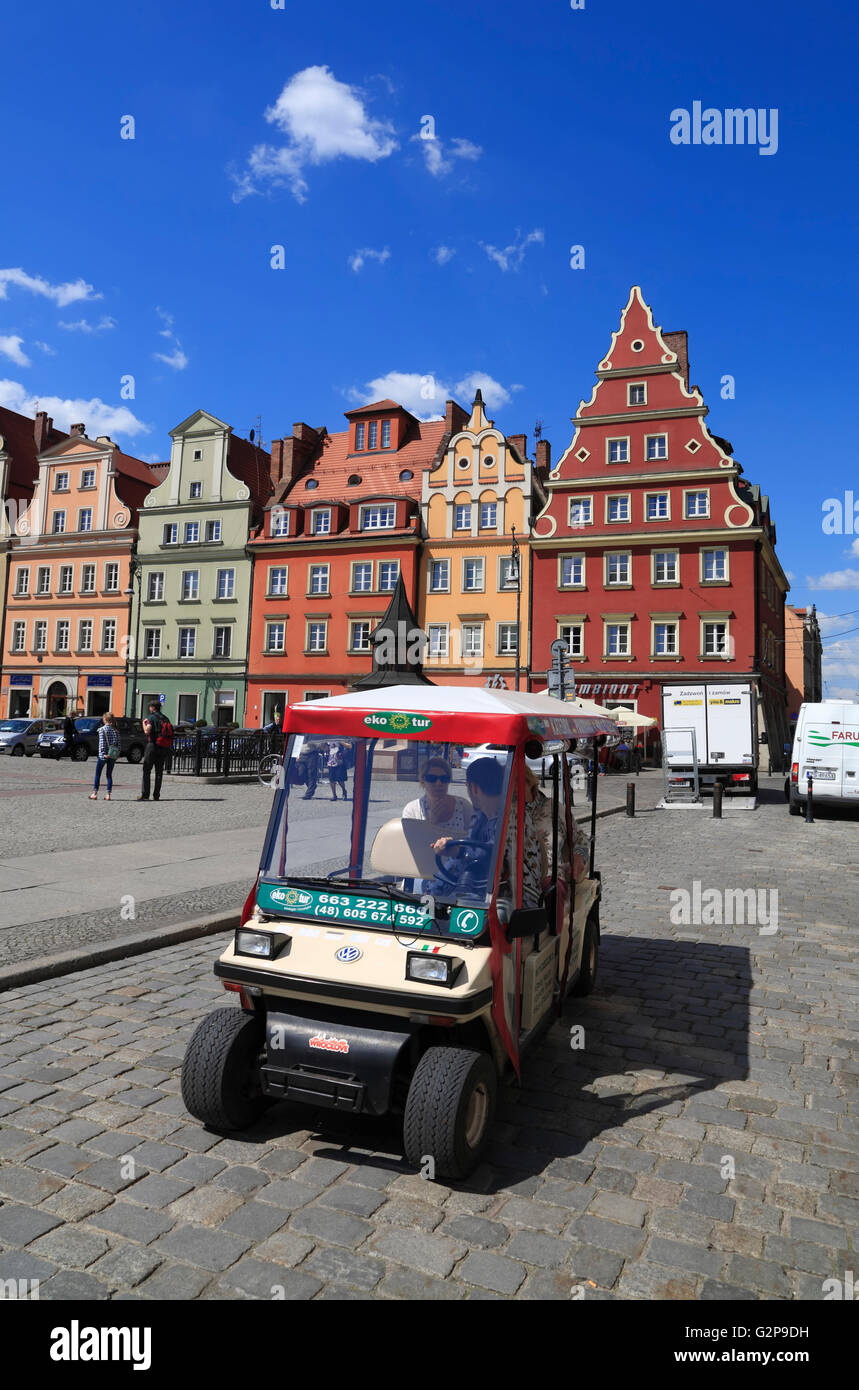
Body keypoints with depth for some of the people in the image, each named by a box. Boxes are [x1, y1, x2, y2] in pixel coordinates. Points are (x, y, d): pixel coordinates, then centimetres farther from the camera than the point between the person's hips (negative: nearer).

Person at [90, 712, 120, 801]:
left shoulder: (102, 729, -8)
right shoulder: (115, 730, 5)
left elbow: (102, 743, -14)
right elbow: (118, 743, 4)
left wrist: (102, 754, -15)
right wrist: (117, 754, 7)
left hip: (104, 755, -4)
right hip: (113, 755, 4)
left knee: (97, 774, 7)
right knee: (109, 775, 9)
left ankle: (94, 793, 9)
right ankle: (108, 794, 5)